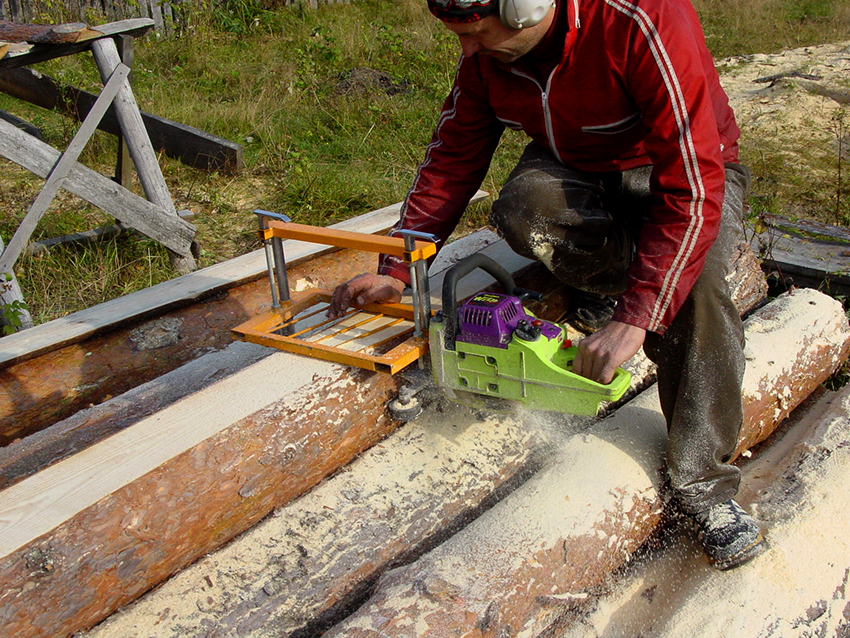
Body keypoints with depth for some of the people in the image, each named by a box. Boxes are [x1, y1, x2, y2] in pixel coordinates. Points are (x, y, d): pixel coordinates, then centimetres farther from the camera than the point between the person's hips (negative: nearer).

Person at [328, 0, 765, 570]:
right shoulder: (486, 52, -15)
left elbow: (693, 191, -38)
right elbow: (452, 158, -5)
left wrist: (633, 319, -42)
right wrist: (396, 272, -11)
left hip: (680, 171, -4)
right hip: (575, 170, 4)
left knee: (694, 285, -33)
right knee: (522, 210, -31)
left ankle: (705, 486, -17)